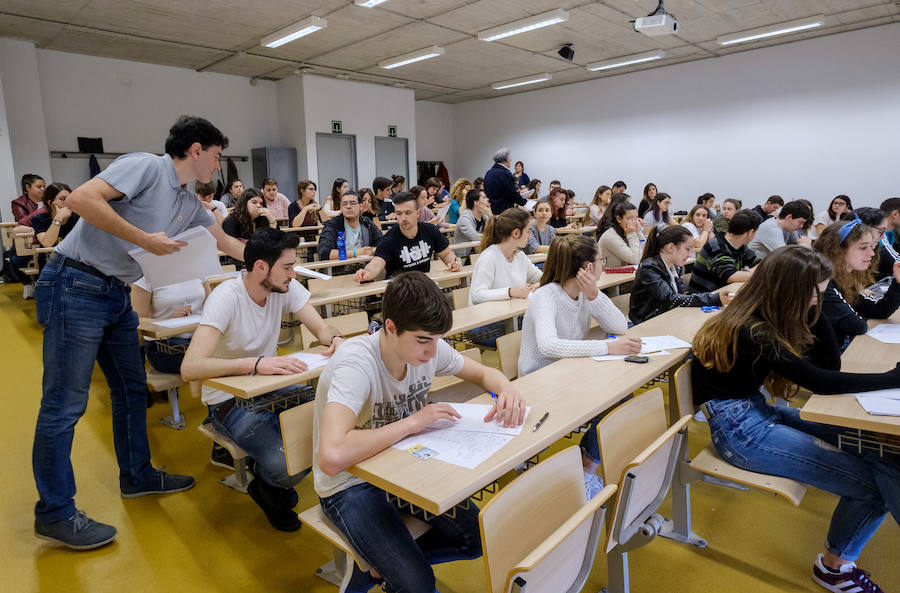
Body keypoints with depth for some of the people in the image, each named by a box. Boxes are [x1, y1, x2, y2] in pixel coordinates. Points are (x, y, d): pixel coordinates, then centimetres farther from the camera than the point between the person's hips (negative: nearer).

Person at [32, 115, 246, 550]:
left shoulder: (189, 204, 14)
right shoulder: (145, 167, -11)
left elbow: (228, 244, 22)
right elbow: (80, 199, -21)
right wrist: (144, 239, -20)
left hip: (116, 294, 9)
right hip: (76, 285, -9)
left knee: (132, 390, 15)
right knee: (65, 403, -1)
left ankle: (137, 476, 31)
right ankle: (54, 513, 11)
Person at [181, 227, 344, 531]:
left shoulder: (285, 287, -8)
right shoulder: (226, 297, -26)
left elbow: (321, 328, -5)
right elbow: (190, 368, -35)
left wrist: (336, 339, -30)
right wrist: (256, 363, -48)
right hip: (230, 400, -6)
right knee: (290, 465, -26)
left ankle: (274, 482, 14)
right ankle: (266, 488, 14)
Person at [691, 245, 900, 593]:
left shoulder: (764, 319, 5)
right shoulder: (751, 332, -22)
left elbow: (830, 365, 7)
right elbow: (821, 382, -22)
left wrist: (813, 311, -1)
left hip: (759, 411, 9)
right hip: (740, 430, -9)